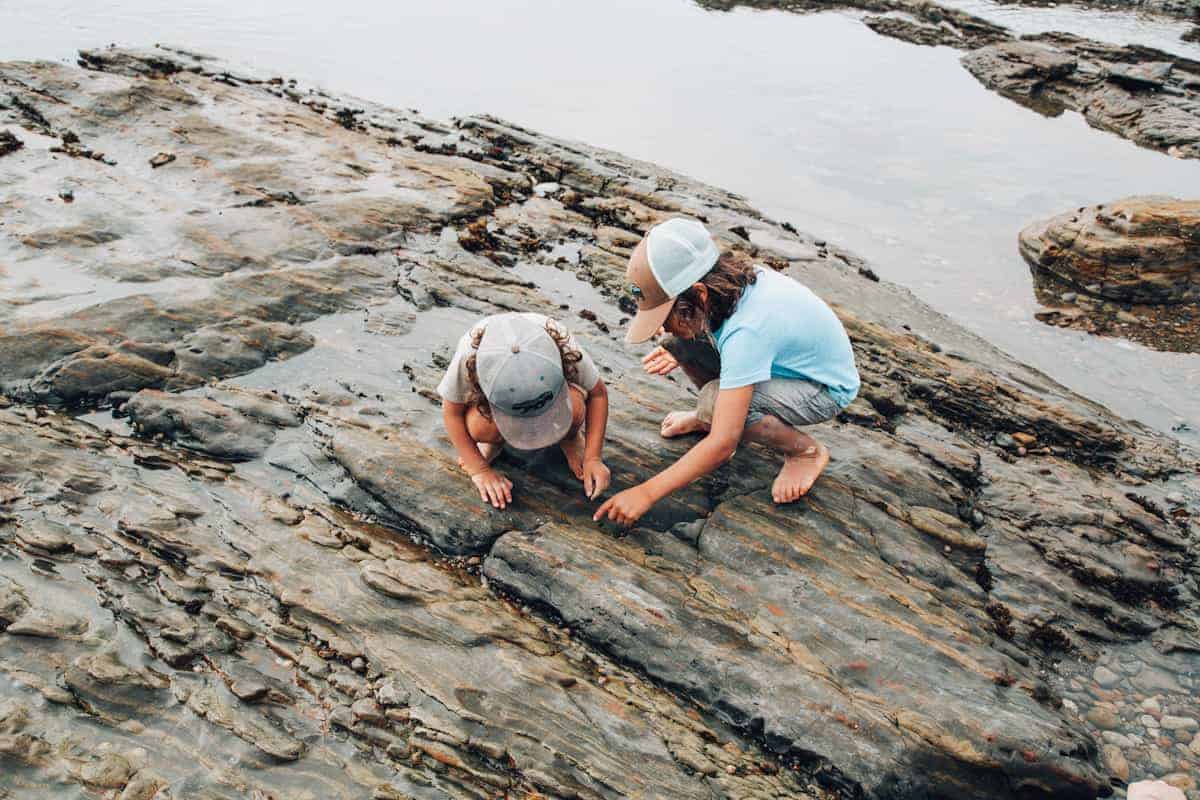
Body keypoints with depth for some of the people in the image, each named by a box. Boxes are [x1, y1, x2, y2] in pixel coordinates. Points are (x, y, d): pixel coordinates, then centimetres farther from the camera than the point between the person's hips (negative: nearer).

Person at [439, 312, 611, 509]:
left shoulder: (564, 348, -37)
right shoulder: (469, 356, -38)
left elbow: (598, 394, -19)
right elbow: (452, 413, -20)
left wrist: (592, 458, -24)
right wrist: (480, 470, -20)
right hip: (496, 395, 0)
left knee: (574, 408, -35)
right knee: (478, 426, -33)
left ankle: (569, 438, 0)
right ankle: (495, 441, 2)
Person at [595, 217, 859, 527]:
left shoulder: (746, 332, -38)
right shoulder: (725, 277, -17)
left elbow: (724, 443, -37)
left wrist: (646, 493, -33)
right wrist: (677, 351, -11)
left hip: (825, 388, -7)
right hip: (791, 359, 7)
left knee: (715, 401, -33)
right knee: (679, 342, -12)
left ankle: (806, 451, -7)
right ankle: (709, 417, 14)